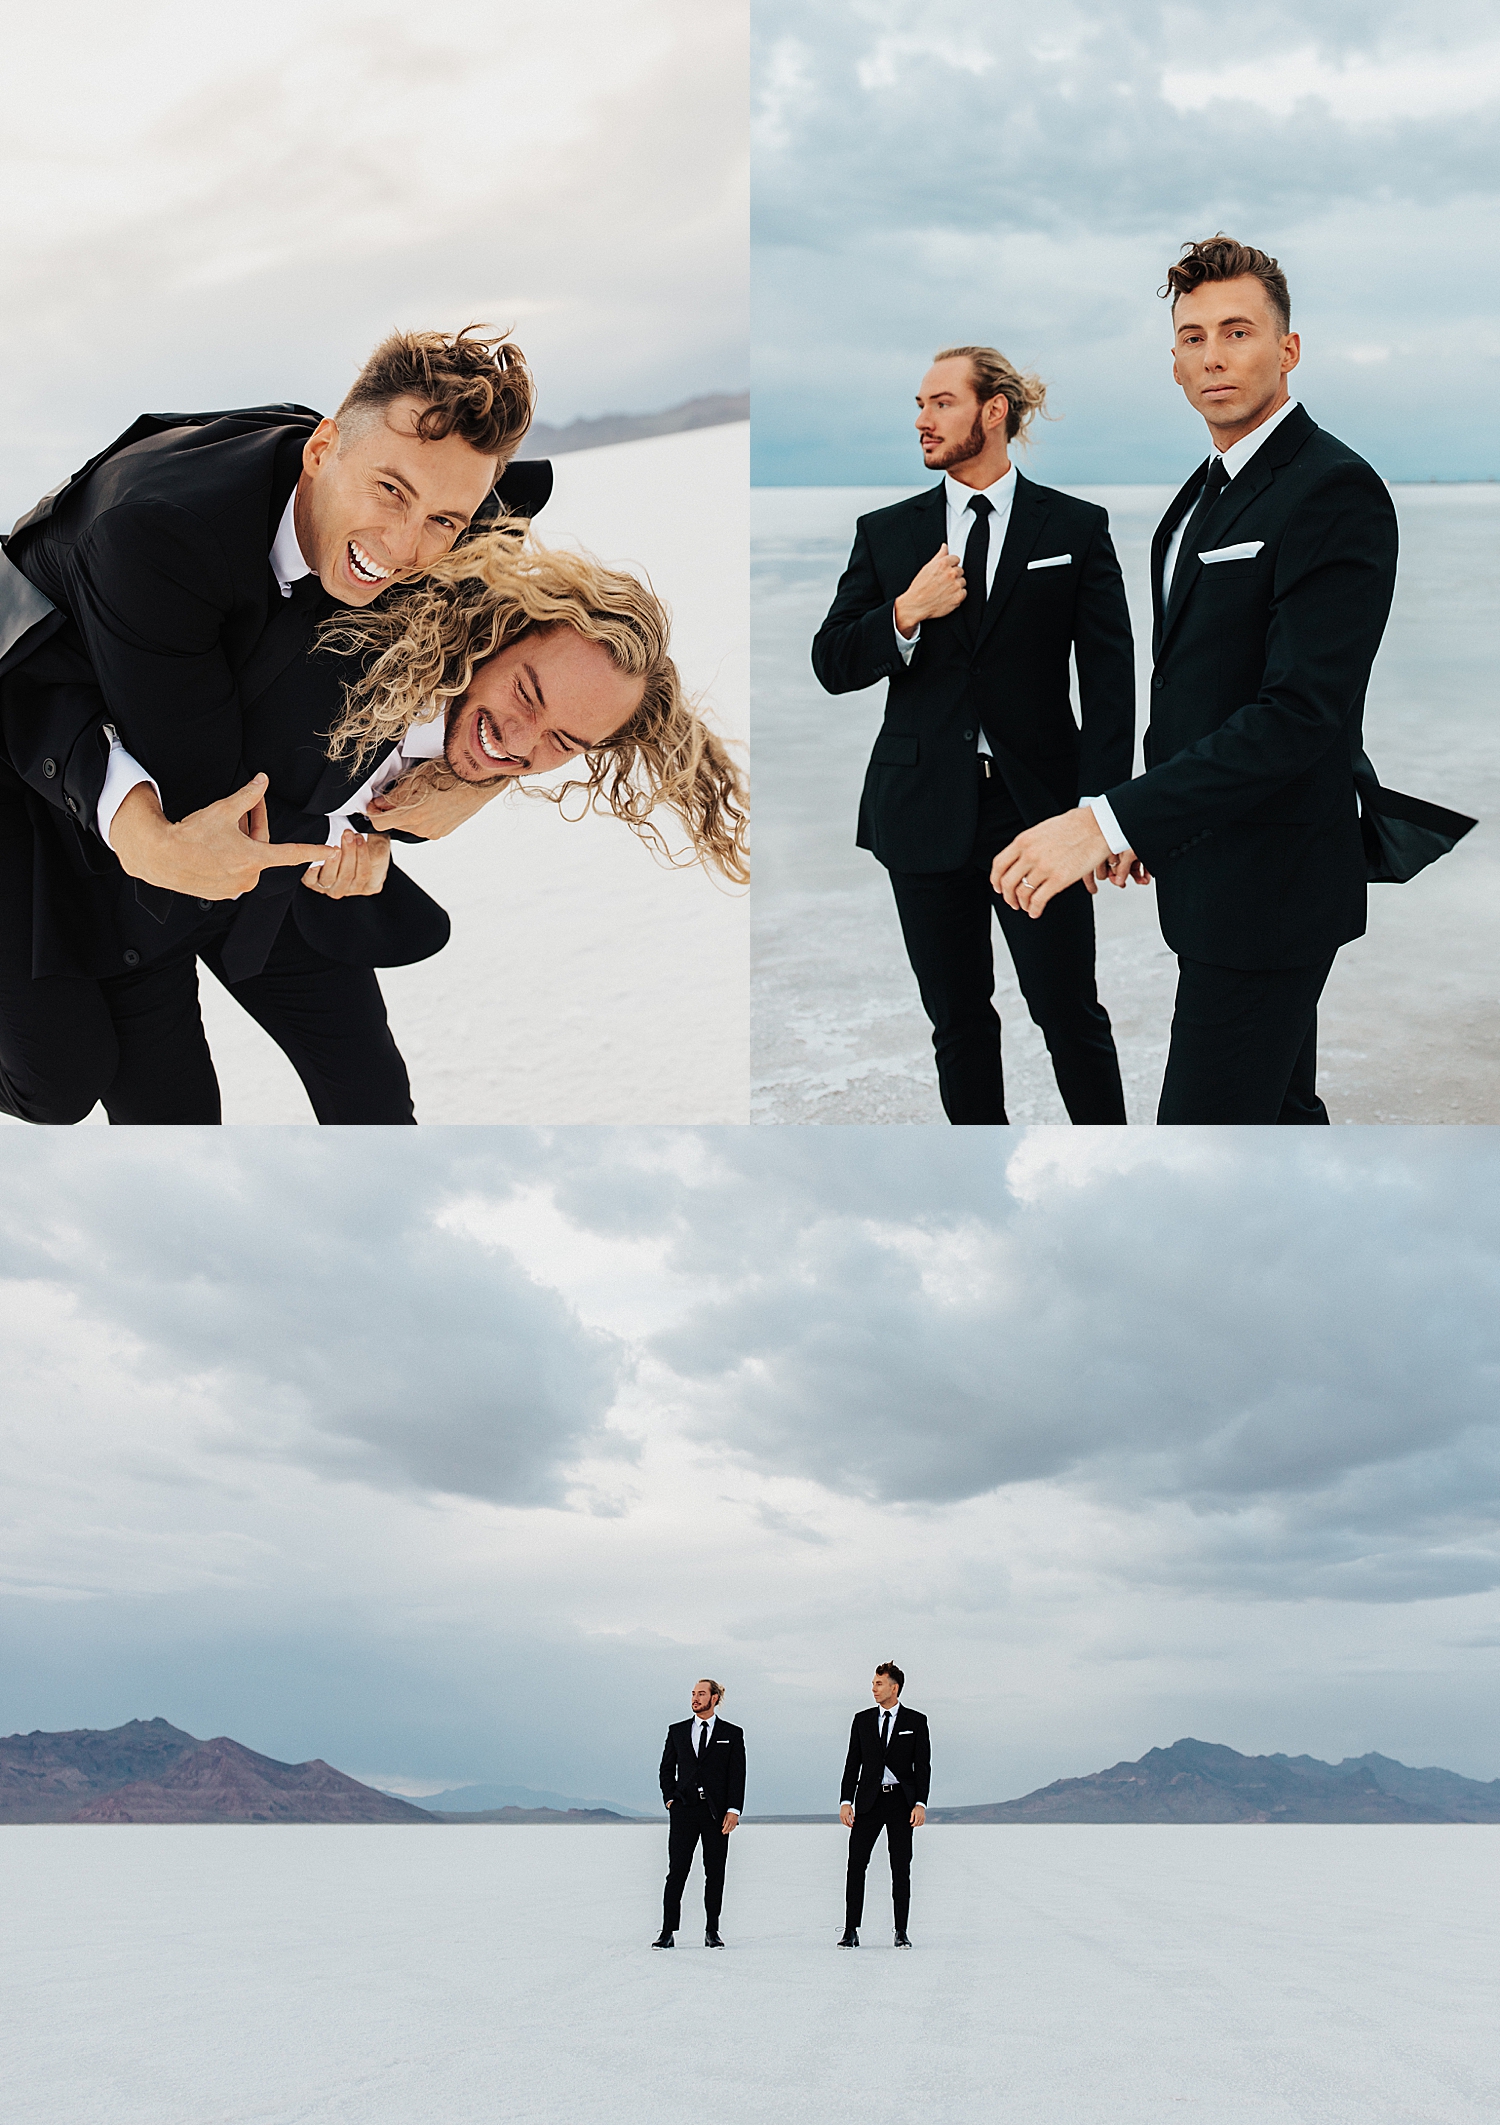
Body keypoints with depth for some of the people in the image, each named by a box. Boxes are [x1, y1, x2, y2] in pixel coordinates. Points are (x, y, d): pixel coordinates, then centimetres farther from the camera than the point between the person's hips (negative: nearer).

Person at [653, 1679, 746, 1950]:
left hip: (717, 1812, -1)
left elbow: (737, 1775, 2)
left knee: (715, 1874, 3)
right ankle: (667, 1932, -2)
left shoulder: (732, 1734, 6)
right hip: (684, 1809, 1)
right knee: (677, 1872, -3)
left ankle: (712, 1932, 10)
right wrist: (670, 1799, 2)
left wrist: (733, 1810, -8)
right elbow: (667, 1767, 15)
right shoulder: (677, 1730, 11)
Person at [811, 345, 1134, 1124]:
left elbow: (1108, 678, -1)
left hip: (1037, 806, -2)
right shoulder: (886, 533, 8)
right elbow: (832, 666, 5)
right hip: (926, 811, 3)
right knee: (958, 1022, 9)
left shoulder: (1076, 527, 2)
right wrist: (905, 613, -14)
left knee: (1071, 1014, 0)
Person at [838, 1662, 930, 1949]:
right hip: (869, 1800, 2)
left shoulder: (915, 1721, 3)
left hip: (902, 1800, -1)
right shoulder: (862, 1720, 9)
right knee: (856, 1863, -6)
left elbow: (922, 1766, 1)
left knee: (901, 1867, 2)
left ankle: (901, 1932, 9)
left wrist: (920, 1803, -9)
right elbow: (852, 1763, 8)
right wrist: (845, 1801, -2)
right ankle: (851, 1931, -4)